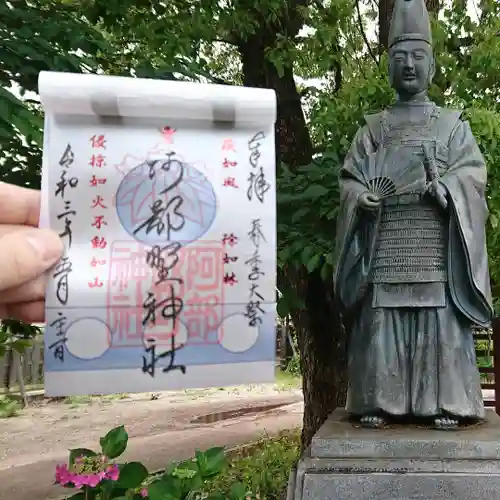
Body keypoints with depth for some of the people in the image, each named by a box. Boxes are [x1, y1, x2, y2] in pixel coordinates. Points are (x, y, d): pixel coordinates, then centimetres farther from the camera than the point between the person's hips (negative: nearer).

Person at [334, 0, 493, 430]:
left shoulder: (453, 124, 16)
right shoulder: (372, 129, 19)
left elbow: (474, 171, 4)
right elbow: (350, 177, 10)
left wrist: (443, 186, -17)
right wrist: (362, 196, -13)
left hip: (436, 248, 0)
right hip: (385, 247, 1)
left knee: (440, 325, -4)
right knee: (382, 323, -2)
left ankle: (445, 404, 3)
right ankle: (378, 403, 4)